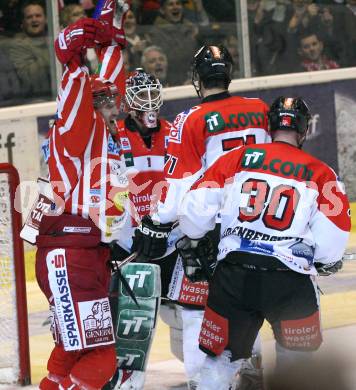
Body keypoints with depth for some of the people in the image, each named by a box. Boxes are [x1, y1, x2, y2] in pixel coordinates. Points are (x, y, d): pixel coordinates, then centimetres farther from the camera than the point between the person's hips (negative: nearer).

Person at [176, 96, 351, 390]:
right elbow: (332, 241, 0)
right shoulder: (320, 173, 4)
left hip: (233, 277, 2)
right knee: (299, 365, 18)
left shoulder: (237, 159, 7)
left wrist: (195, 240, 25)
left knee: (221, 362, 14)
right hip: (290, 284, -2)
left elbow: (196, 208, 4)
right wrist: (327, 263, 23)